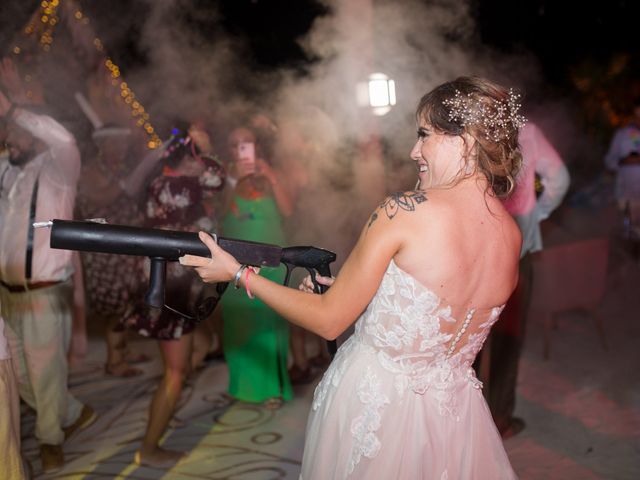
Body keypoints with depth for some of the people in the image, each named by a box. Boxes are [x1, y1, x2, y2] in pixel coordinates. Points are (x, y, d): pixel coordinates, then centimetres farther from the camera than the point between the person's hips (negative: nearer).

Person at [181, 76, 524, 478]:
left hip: (370, 405, -5)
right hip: (452, 412, 5)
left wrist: (238, 274, -3)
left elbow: (328, 320, -14)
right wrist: (351, 287, 17)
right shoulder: (513, 236, -4)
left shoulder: (406, 212, -22)